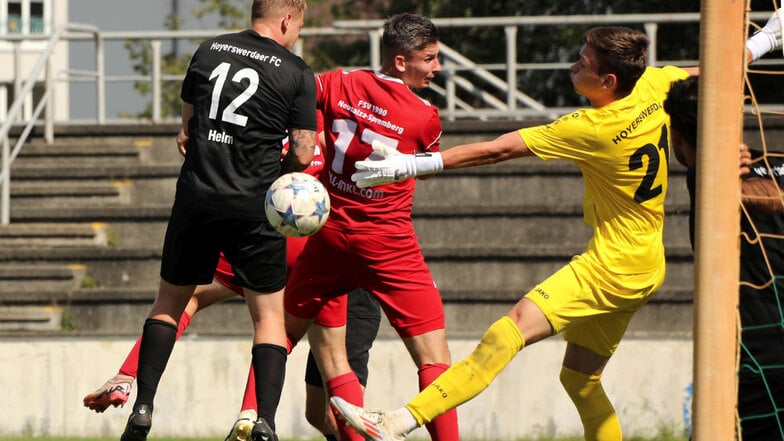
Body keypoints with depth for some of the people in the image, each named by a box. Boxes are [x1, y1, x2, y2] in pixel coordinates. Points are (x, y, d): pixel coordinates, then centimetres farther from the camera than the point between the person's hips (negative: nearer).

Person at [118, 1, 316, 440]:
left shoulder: (209, 51, 8)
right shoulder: (297, 74, -3)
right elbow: (303, 154, -5)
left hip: (196, 197, 3)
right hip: (253, 207, -3)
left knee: (169, 301, 18)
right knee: (269, 314, 6)